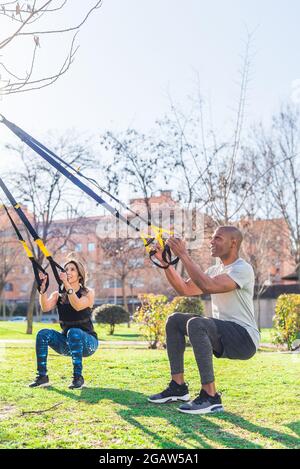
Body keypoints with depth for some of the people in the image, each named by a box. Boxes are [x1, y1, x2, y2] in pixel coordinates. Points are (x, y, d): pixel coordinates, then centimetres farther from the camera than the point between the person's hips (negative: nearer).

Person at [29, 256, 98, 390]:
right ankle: (42, 376, -15)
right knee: (43, 334, -22)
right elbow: (45, 307, -18)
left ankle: (78, 377, -27)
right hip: (66, 343, 4)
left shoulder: (88, 293, -6)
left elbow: (78, 306, -29)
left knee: (74, 332, -36)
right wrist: (43, 287, -30)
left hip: (86, 341, -4)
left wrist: (67, 284, -34)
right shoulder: (58, 295, 3)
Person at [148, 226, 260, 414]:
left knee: (195, 324, -32)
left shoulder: (242, 269, -14)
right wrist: (165, 262, 4)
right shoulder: (215, 270, 15)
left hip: (244, 337, -9)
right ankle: (178, 387, 5)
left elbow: (208, 286, -30)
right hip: (222, 336, 9)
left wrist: (184, 255, -25)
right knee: (174, 320, 4)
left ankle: (210, 397, -27)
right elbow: (185, 289, 11)